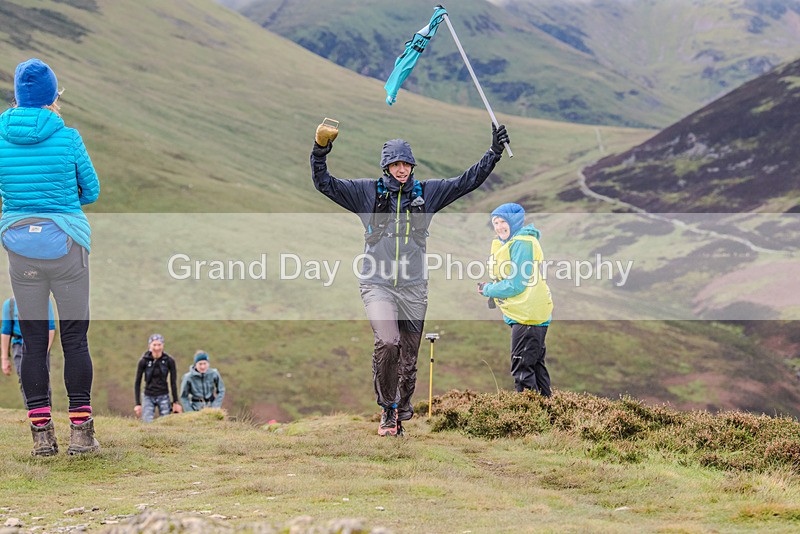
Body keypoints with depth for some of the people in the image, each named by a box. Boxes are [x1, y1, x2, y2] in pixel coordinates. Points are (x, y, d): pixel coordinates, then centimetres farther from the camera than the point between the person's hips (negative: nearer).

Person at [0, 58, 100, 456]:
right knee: (75, 337, 5)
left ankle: (41, 433, 6)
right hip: (66, 246, -2)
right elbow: (91, 192, 4)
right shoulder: (67, 138, -8)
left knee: (33, 341, 7)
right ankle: (80, 431, 5)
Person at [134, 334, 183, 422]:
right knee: (148, 423, -11)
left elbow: (173, 382, 0)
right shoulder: (144, 361, -8)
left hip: (163, 396, 0)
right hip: (149, 397, 0)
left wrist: (176, 402, -1)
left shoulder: (169, 361, -6)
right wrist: (138, 403, -5)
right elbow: (137, 383, -2)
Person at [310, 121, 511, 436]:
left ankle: (402, 408, 25)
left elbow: (469, 181, 10)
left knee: (409, 356, 6)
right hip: (377, 283, -3)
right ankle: (387, 406, -7)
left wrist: (494, 152, 2)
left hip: (413, 287, 3)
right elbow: (325, 184, 2)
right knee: (387, 342, -24)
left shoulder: (426, 193, 9)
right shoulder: (367, 192, 5)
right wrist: (320, 152, -13)